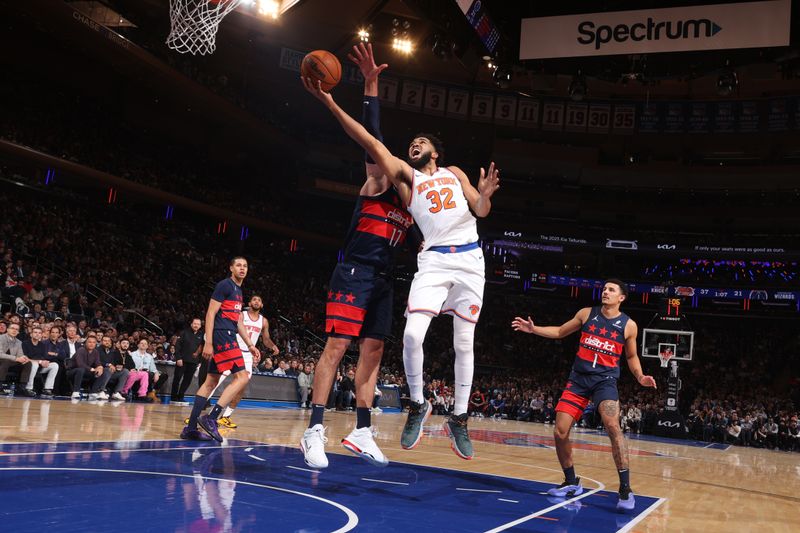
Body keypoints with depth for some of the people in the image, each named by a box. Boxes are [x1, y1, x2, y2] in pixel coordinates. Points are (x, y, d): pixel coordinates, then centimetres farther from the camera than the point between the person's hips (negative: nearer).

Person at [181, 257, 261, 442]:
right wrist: (208, 343, -19)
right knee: (242, 377, -15)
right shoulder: (224, 285, -6)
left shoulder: (239, 291, 22)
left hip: (228, 338, 10)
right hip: (222, 336, -10)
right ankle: (211, 418, -18)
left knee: (211, 382, 8)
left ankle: (190, 428, 8)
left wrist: (250, 345, 21)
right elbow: (210, 314, -13)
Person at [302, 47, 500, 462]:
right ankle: (418, 406, 3)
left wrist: (485, 194, -10)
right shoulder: (406, 176, 11)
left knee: (464, 342, 3)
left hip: (469, 259, 2)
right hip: (434, 260, -2)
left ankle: (459, 419, 15)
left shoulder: (454, 173, 19)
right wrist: (330, 104, -11)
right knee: (412, 334, -19)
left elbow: (481, 211, 14)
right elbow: (371, 143, -1)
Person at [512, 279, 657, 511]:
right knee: (560, 433, -2)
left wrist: (640, 376, -4)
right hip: (578, 379, 3)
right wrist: (534, 329, 5)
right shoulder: (586, 314, 4)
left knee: (613, 427, -27)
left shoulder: (628, 325, 0)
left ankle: (625, 488, -18)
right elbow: (560, 331, 15)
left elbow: (632, 356, 13)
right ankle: (571, 482, 19)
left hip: (605, 380, -3)